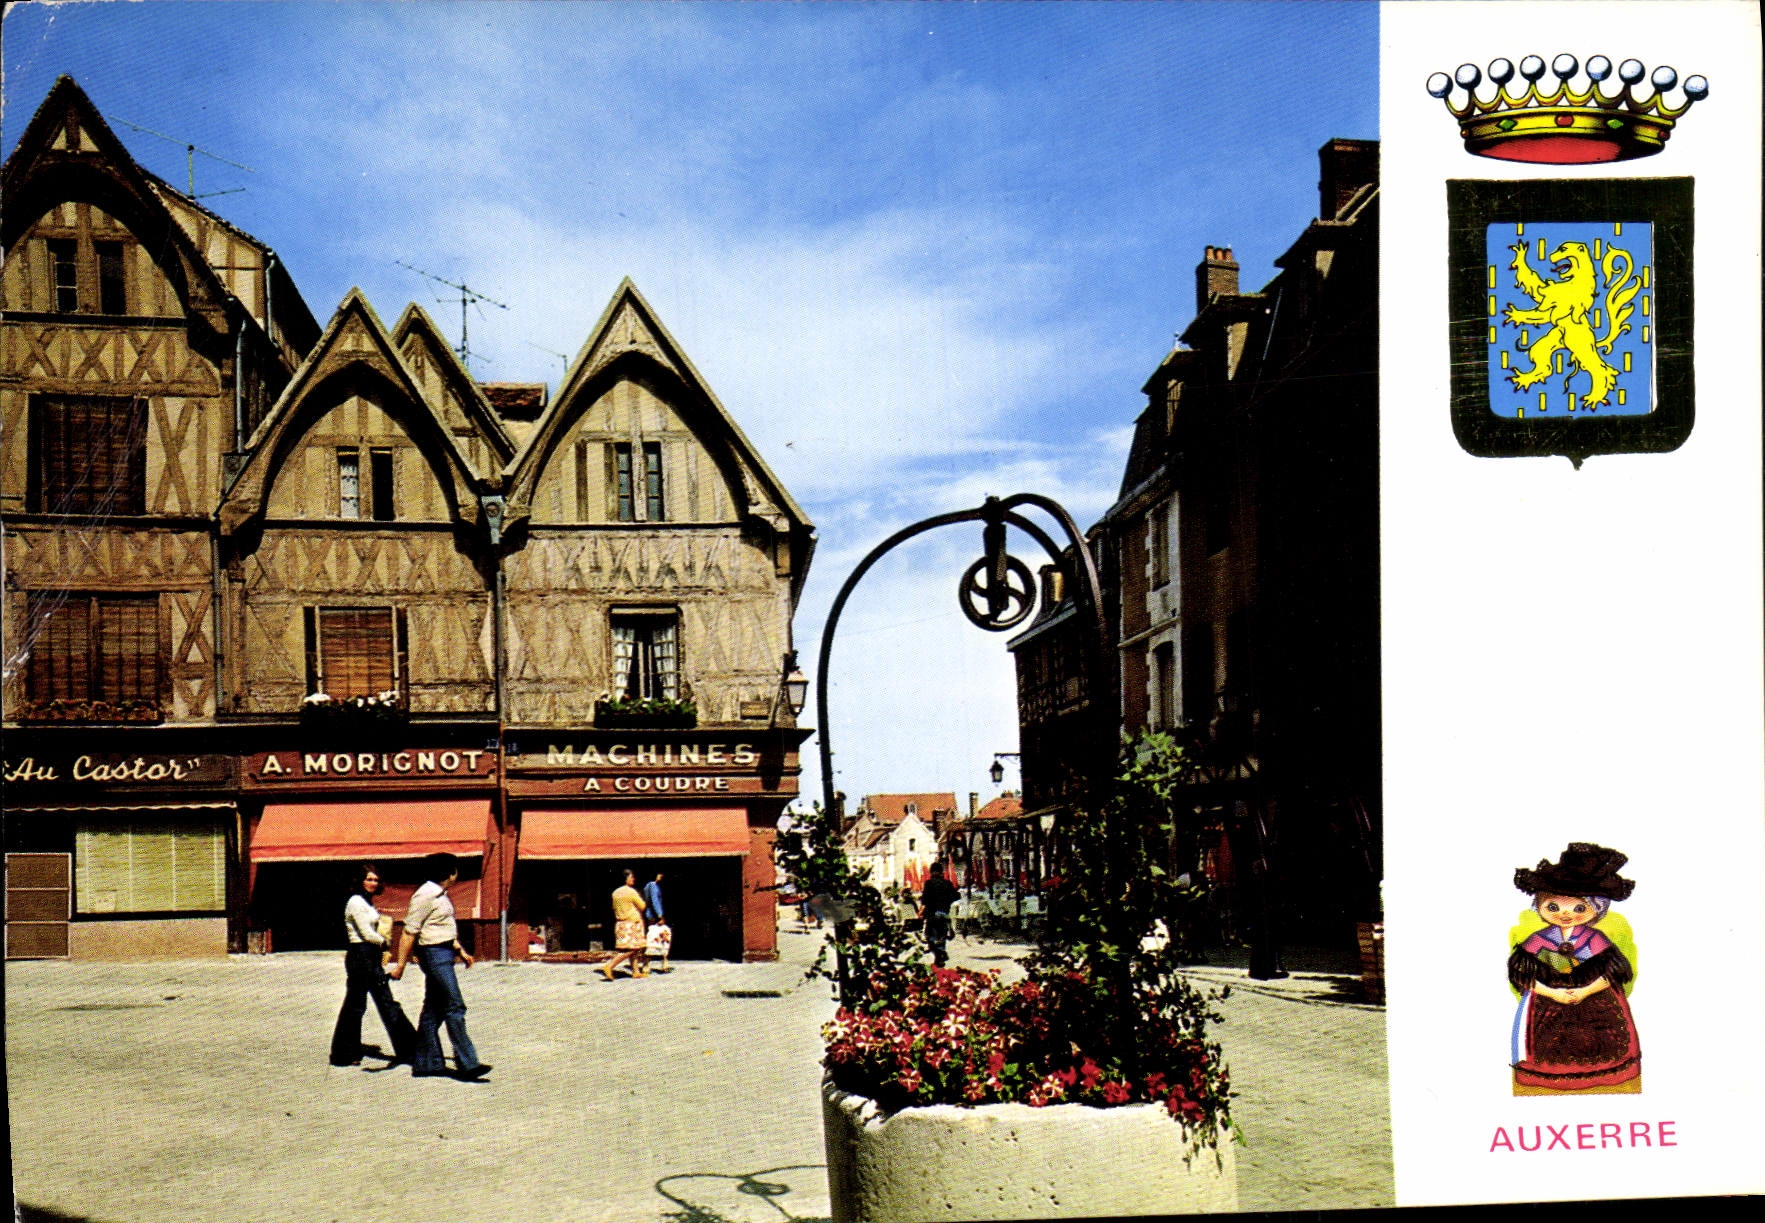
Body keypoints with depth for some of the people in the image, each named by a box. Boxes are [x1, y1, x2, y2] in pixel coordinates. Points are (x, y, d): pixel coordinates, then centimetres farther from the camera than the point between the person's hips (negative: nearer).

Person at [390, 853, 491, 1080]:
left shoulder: (440, 894, 15)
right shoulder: (426, 895, -15)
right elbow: (409, 932, -17)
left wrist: (460, 951, 23)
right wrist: (401, 964, -17)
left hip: (444, 953, 10)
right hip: (434, 954, -10)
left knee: (434, 1009, 11)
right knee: (455, 1007, -11)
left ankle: (425, 1063, 16)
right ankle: (467, 1064, -11)